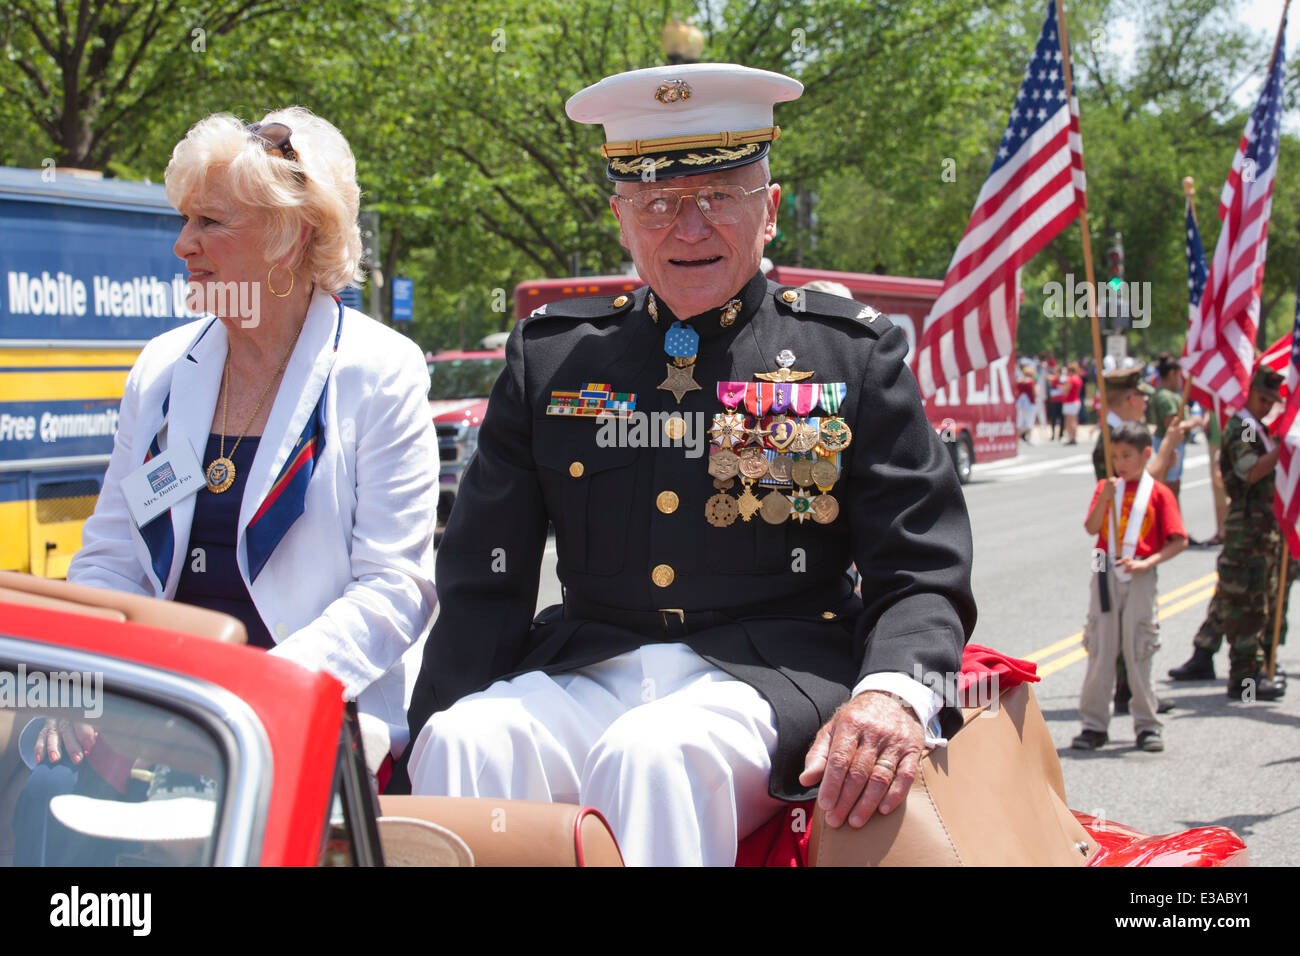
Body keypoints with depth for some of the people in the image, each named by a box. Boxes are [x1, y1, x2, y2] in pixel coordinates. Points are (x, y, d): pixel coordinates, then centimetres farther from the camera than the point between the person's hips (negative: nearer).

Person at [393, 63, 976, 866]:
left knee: (654, 754, -34)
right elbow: (484, 579, 12)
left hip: (769, 678, -2)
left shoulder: (855, 354, 9)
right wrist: (436, 737, -4)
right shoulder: (550, 358, 14)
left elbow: (921, 569, 2)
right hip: (585, 672, 2)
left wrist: (892, 693, -21)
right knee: (467, 745, -30)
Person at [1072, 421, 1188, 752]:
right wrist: (1105, 497, -18)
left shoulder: (1158, 493, -1)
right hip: (1106, 574, 2)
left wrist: (1148, 563, -16)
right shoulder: (1106, 488, 7)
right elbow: (1091, 528, -5)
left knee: (1138, 652, 2)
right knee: (1100, 650, 4)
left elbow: (1179, 541, -5)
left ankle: (1147, 724, 11)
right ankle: (1094, 723, 9)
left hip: (1140, 577, -2)